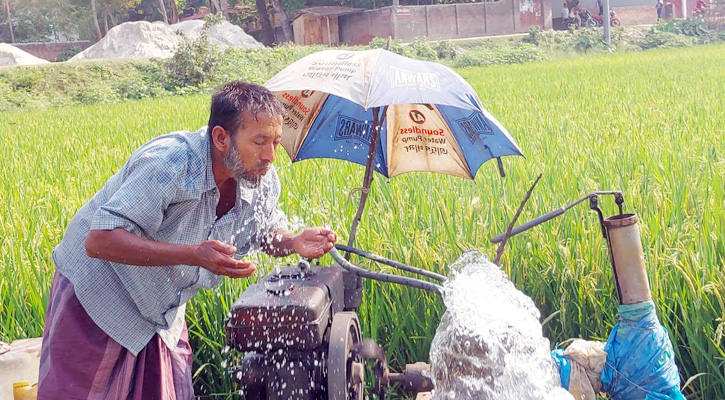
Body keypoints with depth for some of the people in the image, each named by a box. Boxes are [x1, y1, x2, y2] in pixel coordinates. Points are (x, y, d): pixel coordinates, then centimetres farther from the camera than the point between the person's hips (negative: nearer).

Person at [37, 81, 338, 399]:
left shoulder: (263, 181, -11)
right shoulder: (169, 163, -33)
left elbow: (268, 234, 9)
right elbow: (99, 241, -37)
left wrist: (294, 242, -17)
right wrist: (194, 254, -46)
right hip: (98, 297, -6)